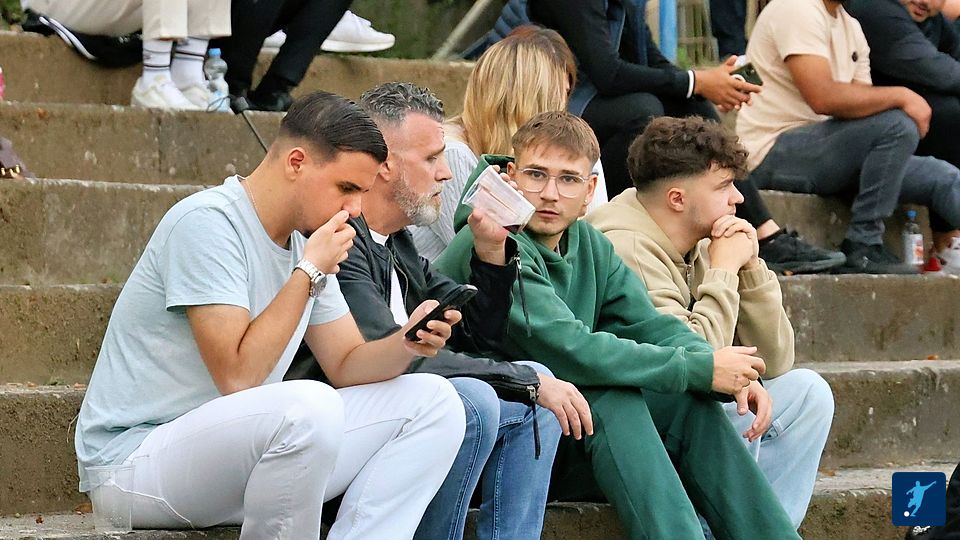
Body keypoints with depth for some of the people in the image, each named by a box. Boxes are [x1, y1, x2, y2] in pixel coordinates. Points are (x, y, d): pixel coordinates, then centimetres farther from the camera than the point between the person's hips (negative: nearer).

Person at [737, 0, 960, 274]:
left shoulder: (849, 24, 15)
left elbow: (864, 104, 8)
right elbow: (823, 98, -26)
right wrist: (901, 97, -19)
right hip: (772, 153, -9)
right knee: (898, 125, -25)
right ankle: (862, 248, -21)